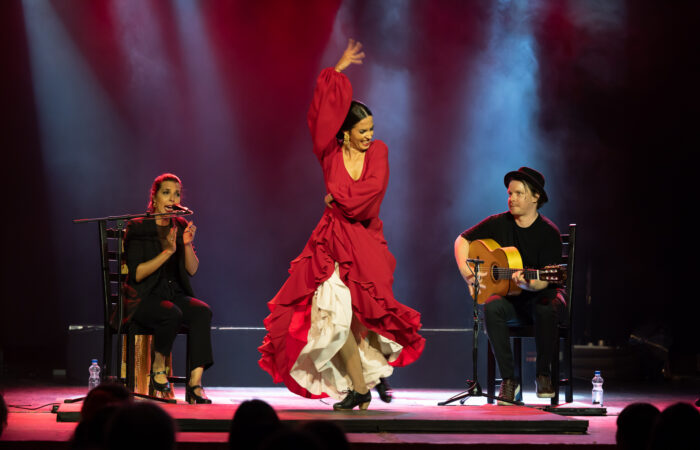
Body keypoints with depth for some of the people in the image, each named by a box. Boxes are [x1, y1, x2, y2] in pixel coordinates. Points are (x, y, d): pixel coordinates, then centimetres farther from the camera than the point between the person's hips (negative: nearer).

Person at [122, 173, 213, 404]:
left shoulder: (181, 226, 11)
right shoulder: (138, 227, -5)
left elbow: (192, 270, 6)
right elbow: (136, 274, -13)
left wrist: (187, 244, -12)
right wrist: (167, 252, -21)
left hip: (175, 295, 5)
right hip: (144, 298, -5)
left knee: (202, 311, -27)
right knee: (172, 314, -37)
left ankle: (195, 383, -35)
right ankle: (158, 366, -11)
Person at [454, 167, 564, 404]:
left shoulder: (549, 232, -10)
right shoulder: (498, 224, 0)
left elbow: (544, 280, -17)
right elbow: (462, 241, 9)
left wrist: (526, 283, -39)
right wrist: (468, 275, -6)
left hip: (541, 294, -2)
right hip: (509, 297, 2)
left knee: (546, 310, -38)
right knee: (492, 307, -33)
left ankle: (543, 375, -18)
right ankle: (508, 380, -27)